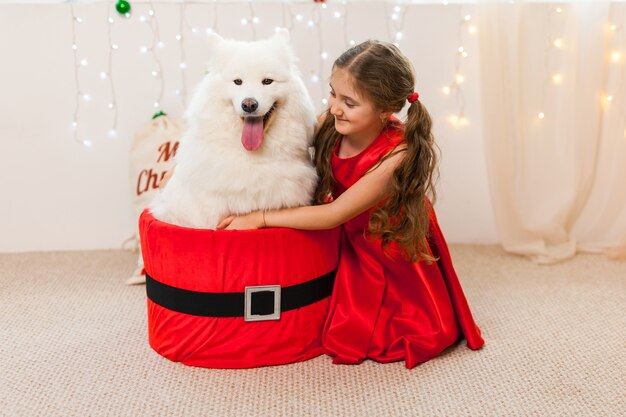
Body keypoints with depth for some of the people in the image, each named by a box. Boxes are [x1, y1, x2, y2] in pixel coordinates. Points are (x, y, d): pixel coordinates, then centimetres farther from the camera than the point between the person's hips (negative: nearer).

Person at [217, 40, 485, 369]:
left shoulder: (398, 155, -33)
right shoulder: (328, 124, -20)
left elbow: (333, 214, -30)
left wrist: (260, 218, -27)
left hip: (396, 246, -3)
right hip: (349, 243, 3)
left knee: (426, 336, -6)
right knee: (348, 335, -5)